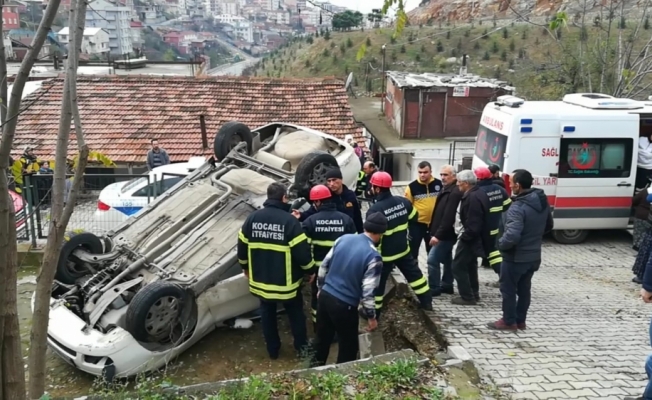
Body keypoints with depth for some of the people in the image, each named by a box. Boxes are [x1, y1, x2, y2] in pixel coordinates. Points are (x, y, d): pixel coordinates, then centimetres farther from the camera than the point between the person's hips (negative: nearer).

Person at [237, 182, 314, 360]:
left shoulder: (252, 218, -4)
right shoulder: (289, 220, -18)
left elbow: (242, 247, 4)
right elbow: (302, 251, -17)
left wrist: (245, 267, 21)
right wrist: (310, 270, -1)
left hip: (261, 279, 4)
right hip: (286, 280, -3)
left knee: (267, 314, 19)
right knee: (295, 313, 18)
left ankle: (272, 350, 30)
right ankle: (301, 346, 30)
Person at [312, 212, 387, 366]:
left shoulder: (344, 238, -1)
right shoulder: (374, 257, -18)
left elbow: (324, 265, 7)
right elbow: (367, 291, -17)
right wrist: (371, 316, -3)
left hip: (325, 295, 6)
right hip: (344, 305, -6)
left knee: (323, 337, 26)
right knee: (348, 345, 17)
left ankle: (318, 366, 45)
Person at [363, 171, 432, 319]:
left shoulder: (374, 210, -25)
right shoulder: (403, 201, -7)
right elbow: (414, 217, 10)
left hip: (385, 254, -5)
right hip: (403, 249, 5)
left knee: (377, 282, 9)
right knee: (414, 273, 23)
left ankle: (373, 312, 19)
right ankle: (426, 301, 33)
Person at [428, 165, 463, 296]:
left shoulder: (455, 193, -20)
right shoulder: (446, 189, 13)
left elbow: (448, 217, -27)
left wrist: (438, 235, -29)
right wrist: (435, 232, 16)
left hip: (445, 234, -10)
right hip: (445, 234, 10)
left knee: (432, 260, -9)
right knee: (446, 260, 18)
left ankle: (434, 289, -1)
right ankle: (447, 285, 28)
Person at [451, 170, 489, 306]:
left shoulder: (473, 197, -26)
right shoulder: (478, 193, 7)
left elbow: (473, 224, -29)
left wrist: (464, 236, -17)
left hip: (470, 238, -11)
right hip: (476, 237, 11)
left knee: (458, 266, -1)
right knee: (470, 265, 23)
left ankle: (467, 297, 4)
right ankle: (474, 294, 33)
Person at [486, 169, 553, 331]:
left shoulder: (518, 207, -26)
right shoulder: (542, 201, 2)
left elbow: (512, 236, -33)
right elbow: (548, 226, 16)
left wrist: (500, 244, -14)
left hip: (515, 257, -8)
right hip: (534, 256, 8)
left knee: (508, 289, 8)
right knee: (524, 289, 18)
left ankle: (509, 321, 18)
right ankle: (520, 321, 28)